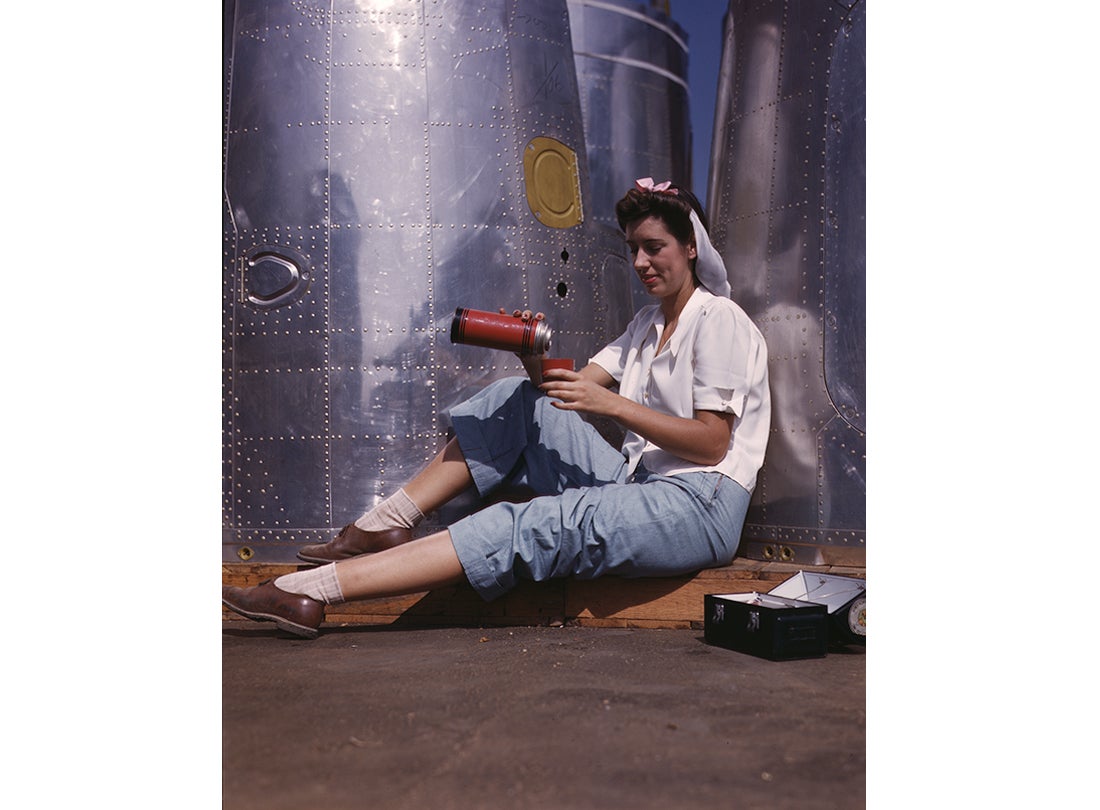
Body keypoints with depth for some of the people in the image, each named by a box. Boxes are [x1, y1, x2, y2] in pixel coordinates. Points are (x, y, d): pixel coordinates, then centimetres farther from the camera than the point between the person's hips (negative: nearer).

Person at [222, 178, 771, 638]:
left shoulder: (720, 321, -4)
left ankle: (310, 591, -34)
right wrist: (535, 357, -12)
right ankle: (385, 525, -7)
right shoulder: (648, 323, 21)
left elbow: (711, 443, -14)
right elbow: (573, 386, 9)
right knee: (518, 399, -1)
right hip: (635, 484, 8)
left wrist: (611, 403, -19)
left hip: (699, 508, -8)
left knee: (534, 529, -28)